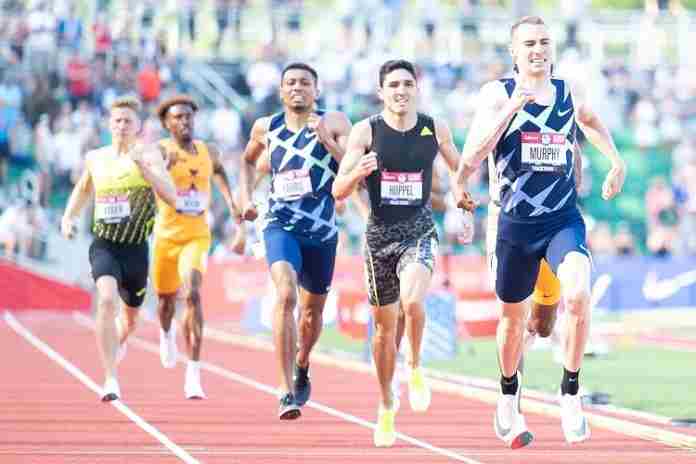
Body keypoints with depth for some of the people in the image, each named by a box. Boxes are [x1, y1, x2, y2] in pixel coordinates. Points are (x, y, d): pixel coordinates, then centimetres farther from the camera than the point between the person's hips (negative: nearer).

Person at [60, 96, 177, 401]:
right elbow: (82, 189, 27)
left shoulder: (149, 159, -3)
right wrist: (68, 217, 13)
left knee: (130, 315, 17)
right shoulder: (95, 158, 7)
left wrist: (144, 166, -25)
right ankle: (111, 379, -28)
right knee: (107, 299, -27)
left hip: (136, 248, 0)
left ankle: (118, 340, 57)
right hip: (104, 245, 0)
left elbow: (171, 197, -18)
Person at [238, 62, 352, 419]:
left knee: (312, 311, 16)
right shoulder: (266, 128, 4)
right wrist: (246, 198, 12)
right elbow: (248, 160, 25)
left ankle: (302, 366, 49)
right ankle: (287, 391, -26)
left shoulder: (334, 124, -3)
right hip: (280, 226, -1)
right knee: (285, 294, -25)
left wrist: (327, 140, -26)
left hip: (322, 231, 1)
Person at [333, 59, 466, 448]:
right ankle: (387, 406, 28)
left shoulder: (435, 129, -1)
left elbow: (460, 171, 17)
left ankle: (415, 368, -3)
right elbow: (338, 191, -6)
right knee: (385, 326, 10)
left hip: (420, 232, -1)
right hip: (380, 234, 1)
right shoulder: (366, 131, -5)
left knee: (412, 300, -30)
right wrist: (358, 172, -26)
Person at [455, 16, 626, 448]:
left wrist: (616, 160, 19)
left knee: (578, 295, -27)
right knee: (513, 316, 14)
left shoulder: (570, 94, 5)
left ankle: (571, 393, -12)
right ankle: (509, 400, 40)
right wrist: (510, 109, -23)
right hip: (516, 224, -1)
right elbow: (471, 158, -16)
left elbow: (591, 120, 31)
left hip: (564, 220, 1)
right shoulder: (497, 95, -4)